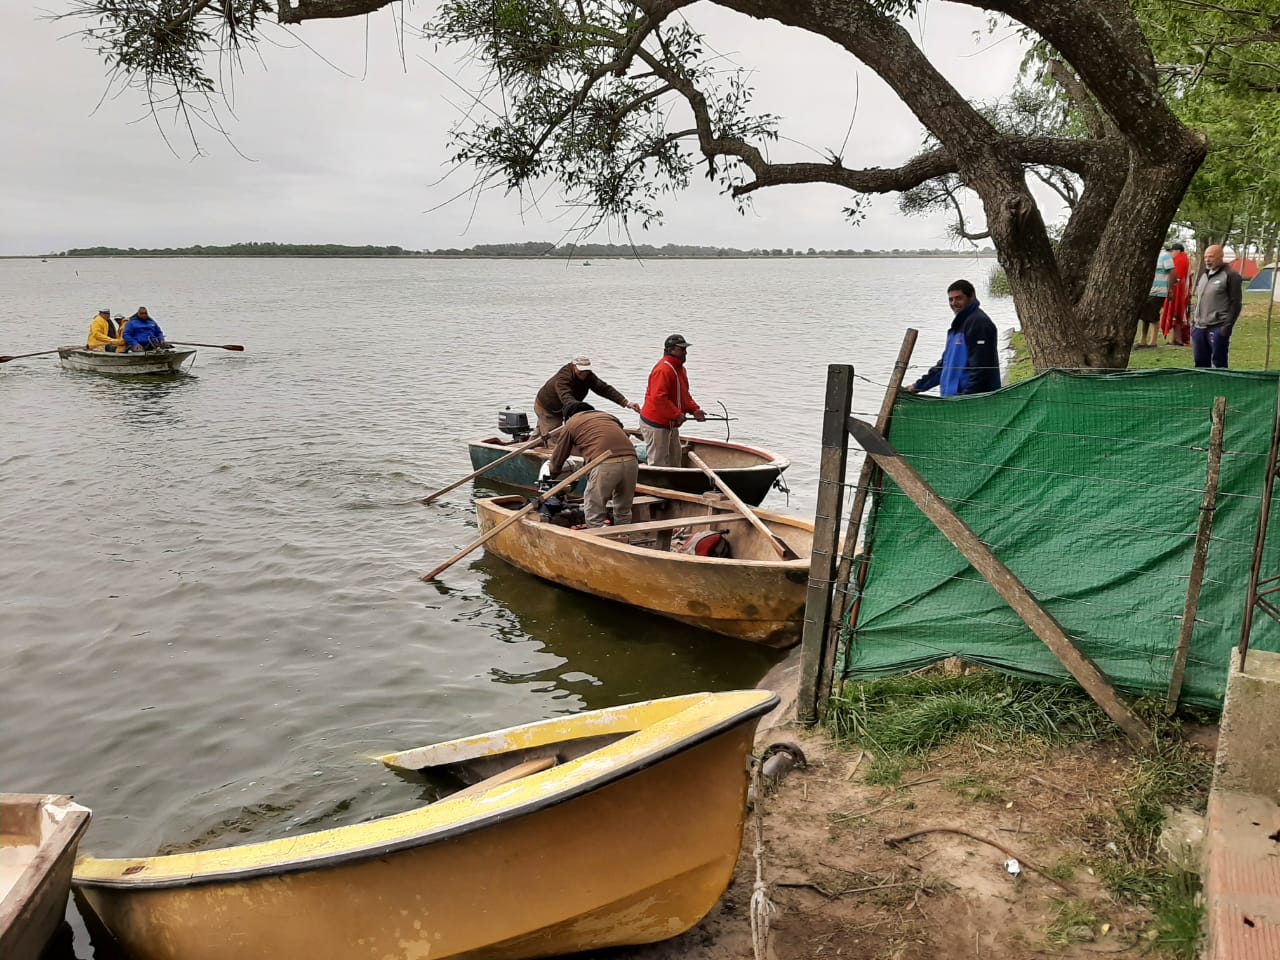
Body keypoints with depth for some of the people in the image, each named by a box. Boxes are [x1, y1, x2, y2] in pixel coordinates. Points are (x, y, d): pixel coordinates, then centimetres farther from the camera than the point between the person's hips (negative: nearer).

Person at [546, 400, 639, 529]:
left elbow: (558, 458, 27)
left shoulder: (570, 423, 20)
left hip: (605, 464, -5)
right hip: (631, 460, 5)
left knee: (594, 514, 8)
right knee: (623, 511, 20)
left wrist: (552, 472, 50)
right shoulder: (606, 415, 34)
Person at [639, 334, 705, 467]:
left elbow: (684, 395, 20)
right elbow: (658, 398, -30)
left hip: (671, 424, 11)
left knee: (674, 460, 18)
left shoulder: (679, 368, 13)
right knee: (658, 462, -4)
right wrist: (677, 414, -25)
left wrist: (694, 409, 4)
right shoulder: (663, 370, -21)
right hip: (655, 425, -11)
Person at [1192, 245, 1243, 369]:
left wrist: (1228, 326, -16)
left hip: (1218, 329, -7)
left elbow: (1236, 303, -10)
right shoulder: (1203, 275, 17)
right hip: (1199, 328, 7)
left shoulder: (1230, 276, -6)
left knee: (1219, 363, -4)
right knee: (1200, 362, 11)